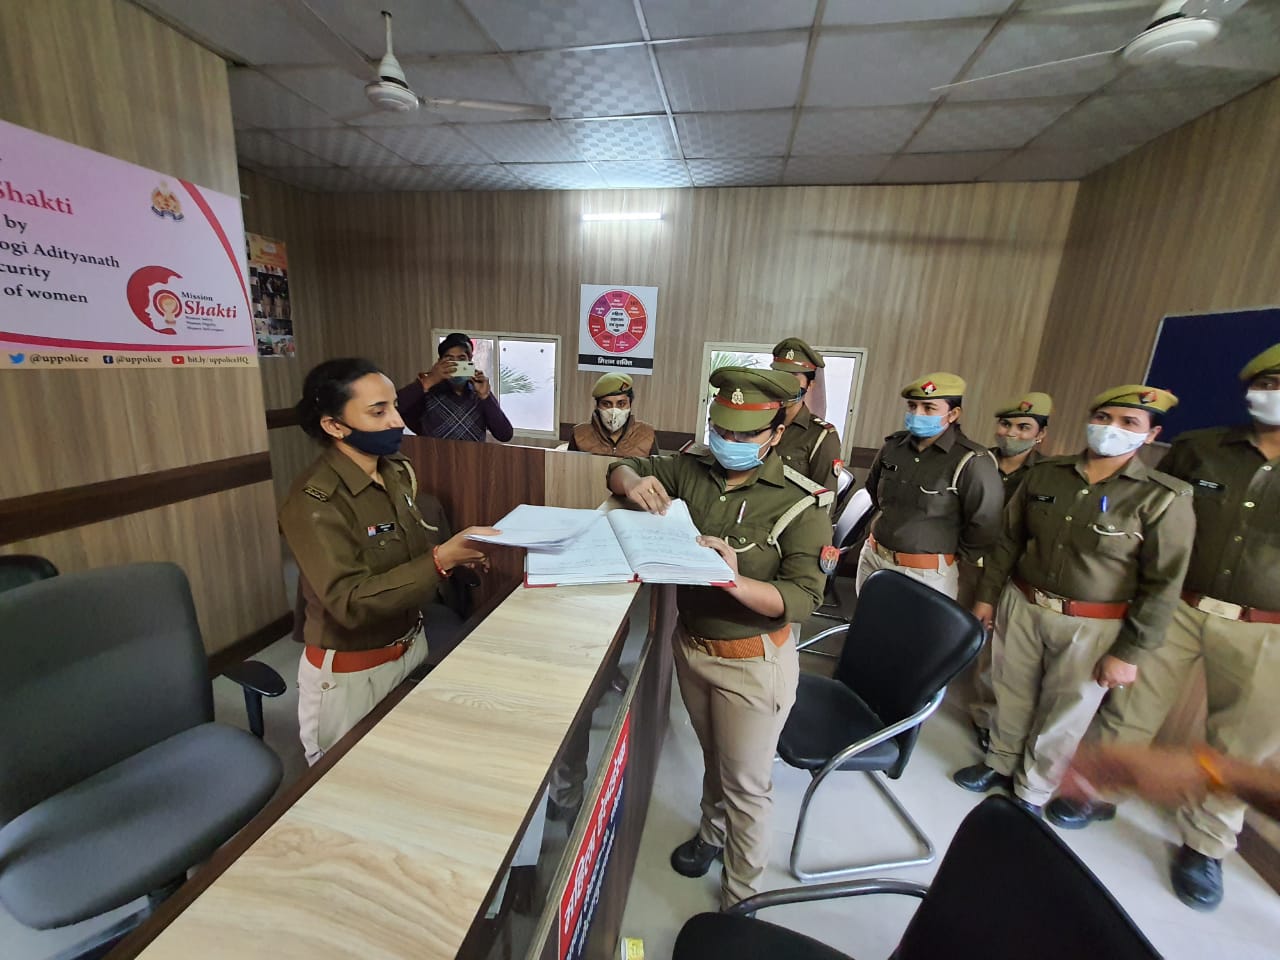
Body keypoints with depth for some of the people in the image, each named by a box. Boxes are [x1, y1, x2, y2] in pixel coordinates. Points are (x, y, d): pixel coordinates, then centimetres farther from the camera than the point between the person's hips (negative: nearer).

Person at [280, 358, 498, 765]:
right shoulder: (314, 500, -24)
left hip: (412, 647, 6)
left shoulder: (400, 473, -2)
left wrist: (460, 554, -13)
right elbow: (351, 602, -30)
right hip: (350, 674, -6)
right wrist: (441, 560, -35)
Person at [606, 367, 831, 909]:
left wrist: (736, 582, -43)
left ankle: (740, 900, 42)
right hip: (690, 644, 5)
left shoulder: (801, 503, -20)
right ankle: (711, 833, 58)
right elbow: (622, 468, 4)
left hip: (753, 662, -4)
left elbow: (803, 598, -24)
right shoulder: (692, 470, -8)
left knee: (746, 785, 16)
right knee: (713, 757, 30)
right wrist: (634, 482, -21)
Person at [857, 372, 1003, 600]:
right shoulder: (893, 445, 2)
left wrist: (954, 554, 1)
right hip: (872, 558, 5)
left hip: (927, 574, -5)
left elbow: (985, 525, -10)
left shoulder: (972, 462, -15)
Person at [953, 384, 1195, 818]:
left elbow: (1162, 584, -8)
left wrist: (1129, 652, -10)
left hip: (1091, 627, -2)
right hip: (1022, 605, 3)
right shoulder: (1044, 473, -1)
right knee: (1012, 692, 17)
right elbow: (1009, 539, 6)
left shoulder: (1165, 498, -9)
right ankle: (999, 763, 40)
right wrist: (986, 595, 6)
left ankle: (1031, 792, 34)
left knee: (1063, 717, 13)